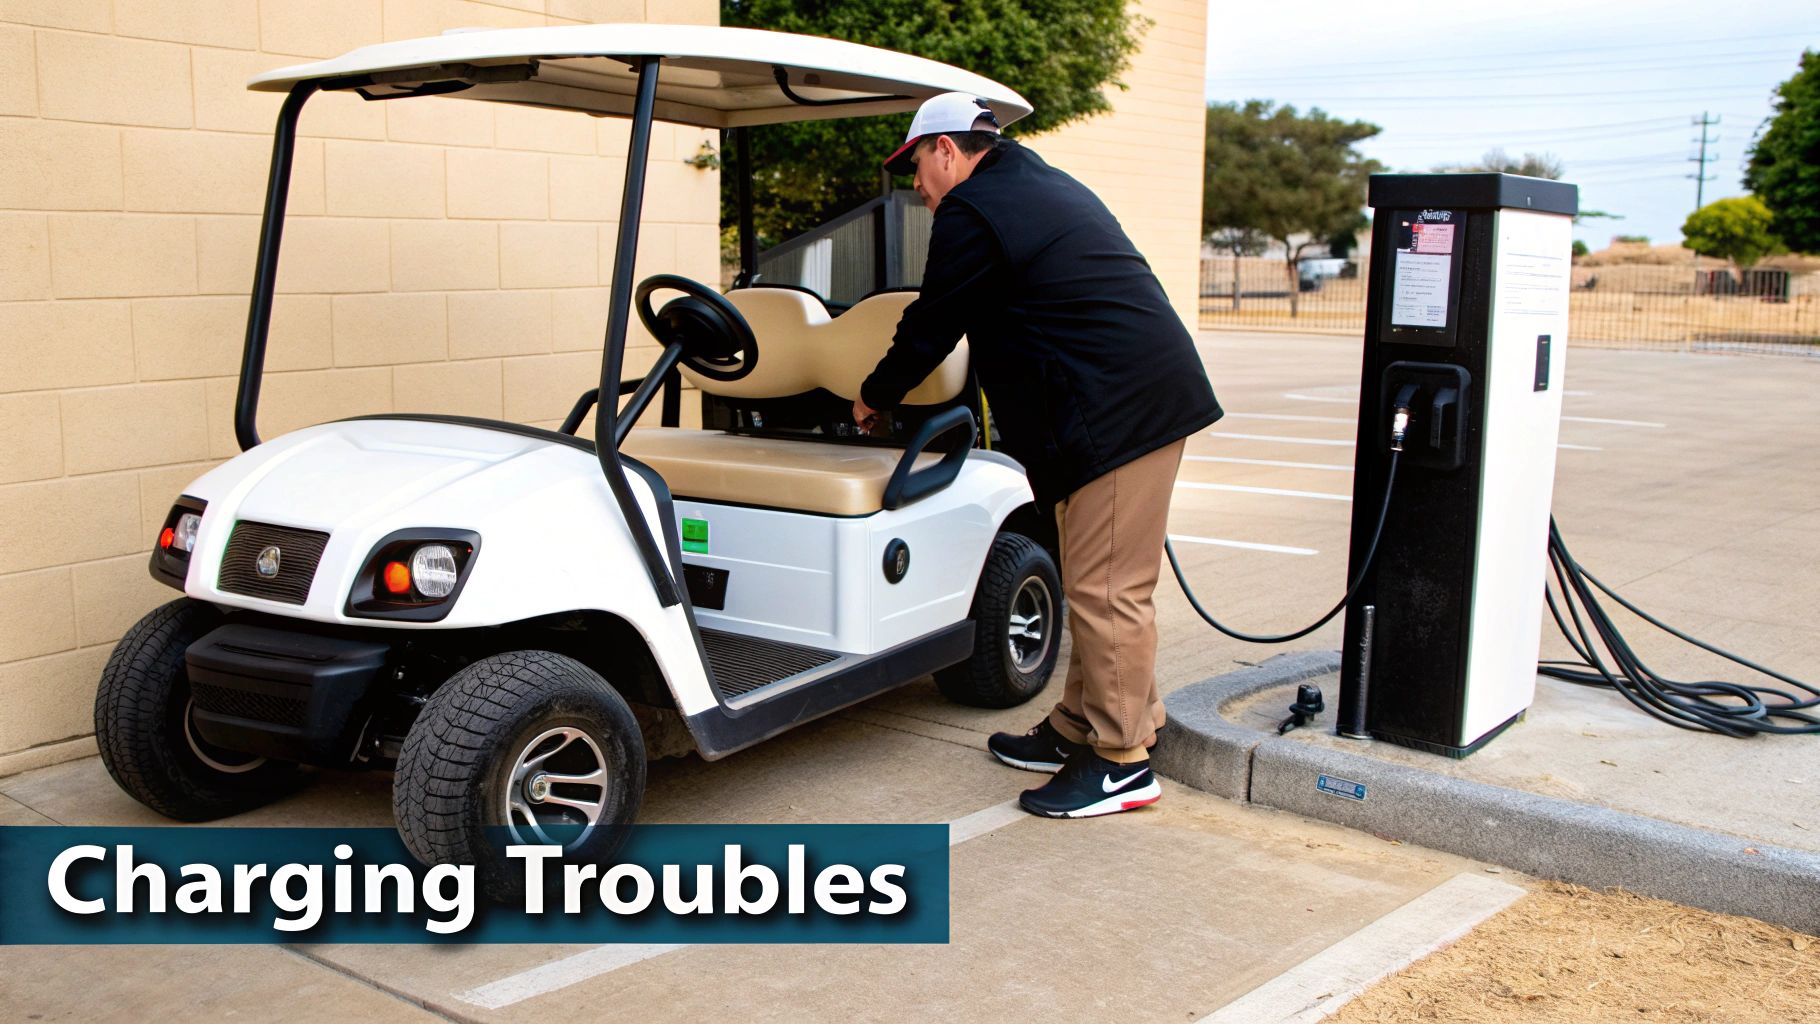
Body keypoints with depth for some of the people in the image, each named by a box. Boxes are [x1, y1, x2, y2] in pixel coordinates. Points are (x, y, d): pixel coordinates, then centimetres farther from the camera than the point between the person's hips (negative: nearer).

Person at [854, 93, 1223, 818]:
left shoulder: (972, 212, -9)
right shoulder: (1048, 187, 23)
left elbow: (932, 326, -2)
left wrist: (875, 397, 15)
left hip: (1122, 412, -11)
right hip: (1153, 395, 11)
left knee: (1105, 591, -6)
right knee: (1098, 584, 15)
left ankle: (1122, 760, 1)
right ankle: (1077, 730, 25)